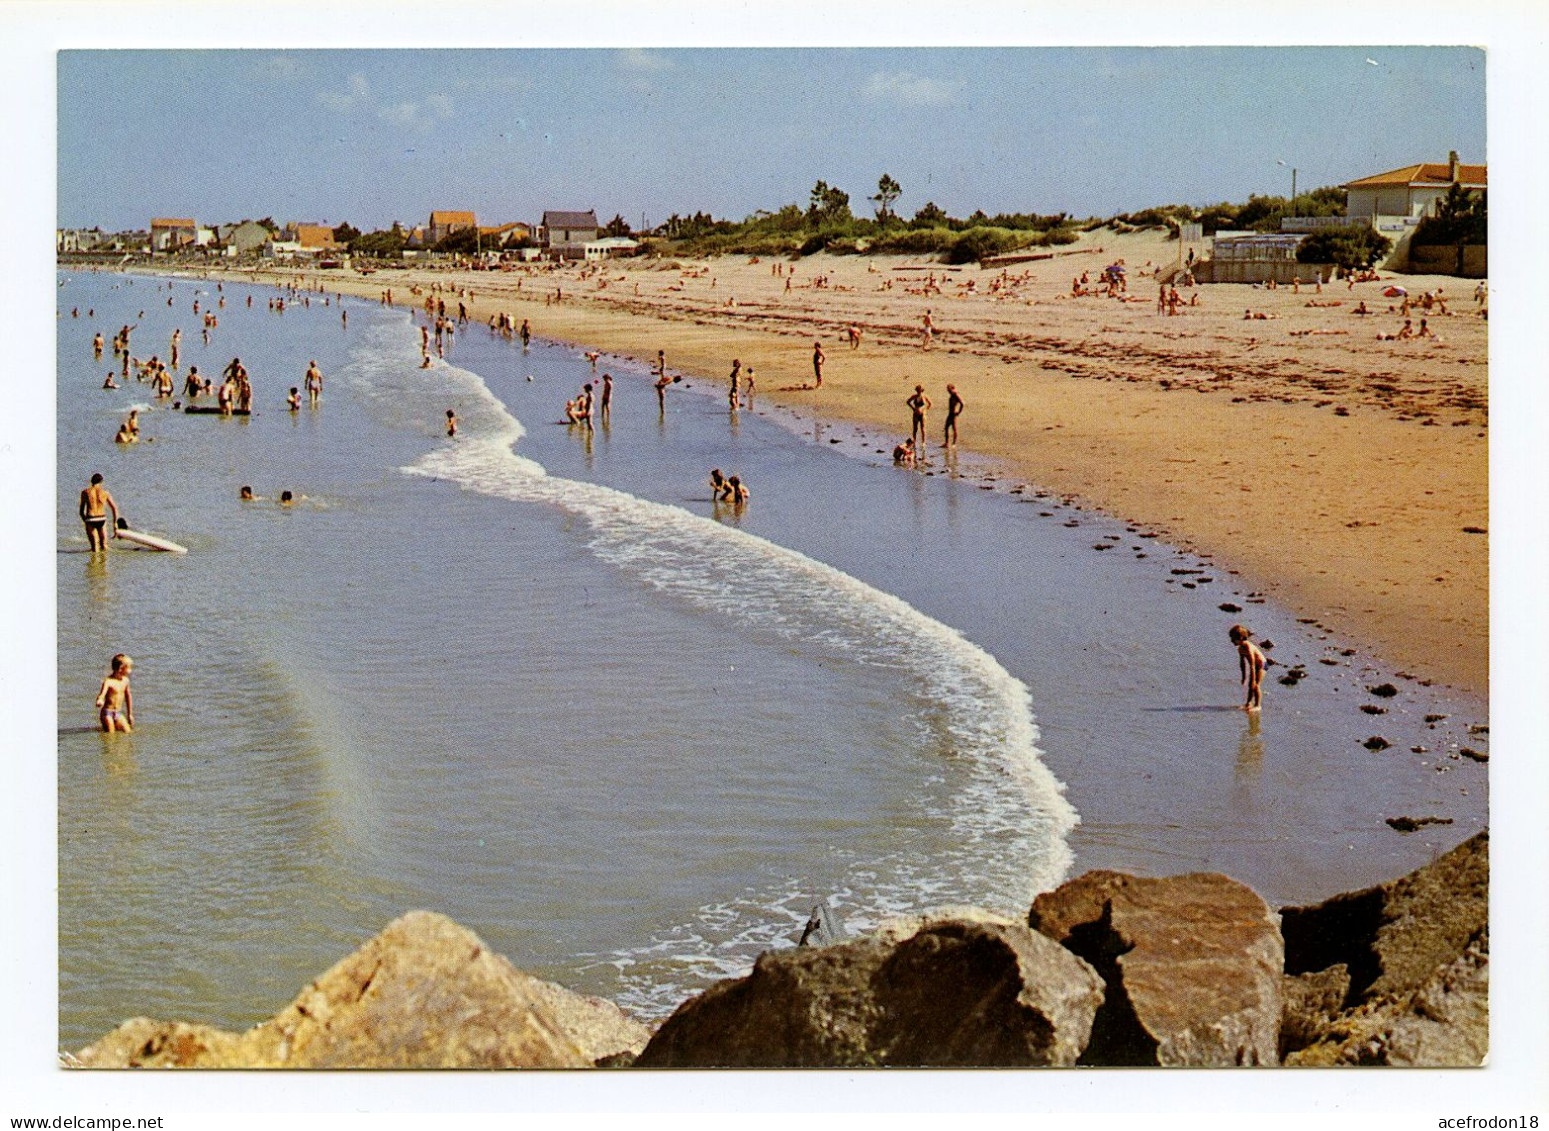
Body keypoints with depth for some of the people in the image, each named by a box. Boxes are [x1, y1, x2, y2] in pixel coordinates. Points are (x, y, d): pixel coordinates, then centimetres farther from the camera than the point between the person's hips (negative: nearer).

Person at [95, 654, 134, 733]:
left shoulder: (125, 681, 4)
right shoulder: (108, 681, -17)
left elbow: (128, 697, 16)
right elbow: (101, 695, -29)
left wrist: (130, 714, 21)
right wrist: (99, 702, -54)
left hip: (118, 713, 6)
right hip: (107, 712, -6)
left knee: (128, 732, 0)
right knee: (110, 734, -11)